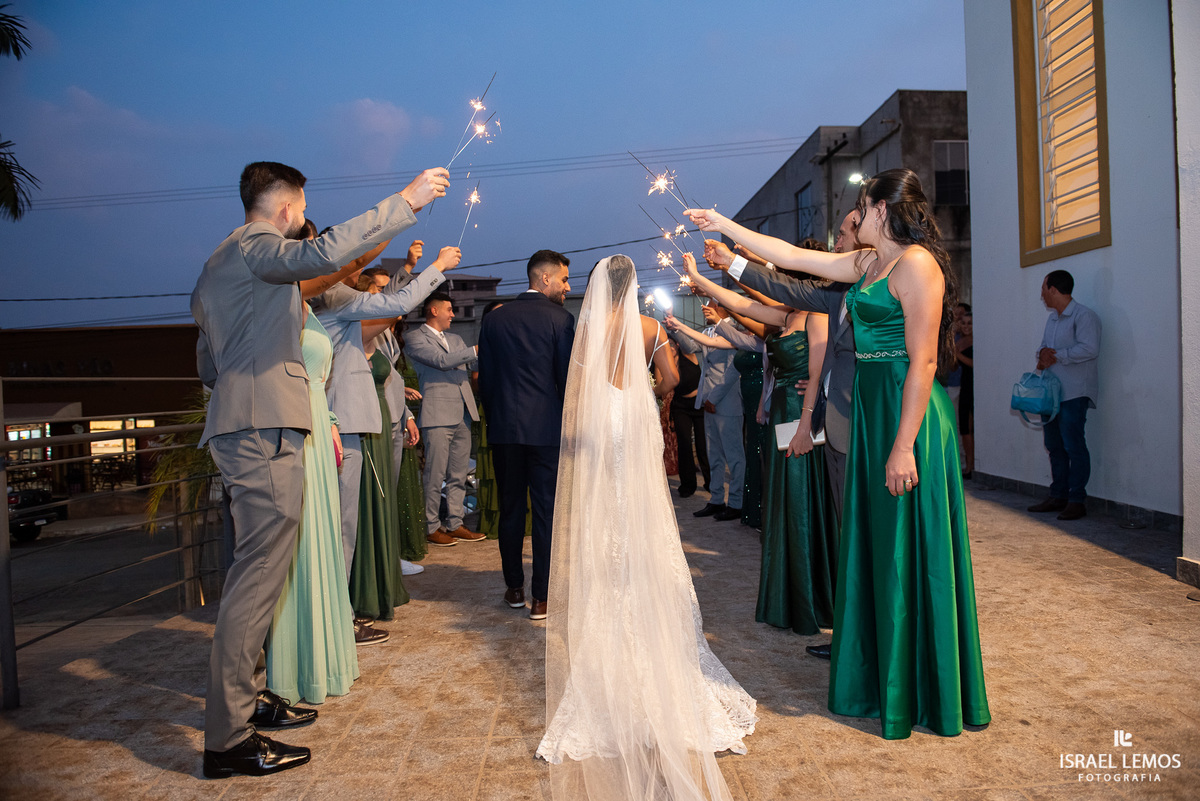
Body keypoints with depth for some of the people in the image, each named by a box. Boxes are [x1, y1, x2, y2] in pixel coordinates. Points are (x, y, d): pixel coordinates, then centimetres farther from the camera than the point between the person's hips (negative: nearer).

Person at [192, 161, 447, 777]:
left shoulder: (218, 265, 25)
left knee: (255, 571, 16)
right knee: (260, 573, -10)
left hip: (238, 430, 11)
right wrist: (404, 201, -23)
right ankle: (228, 739, -5)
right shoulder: (254, 246, -6)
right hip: (264, 430, -11)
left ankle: (245, 698, 25)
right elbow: (323, 253, -28)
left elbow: (207, 364, 28)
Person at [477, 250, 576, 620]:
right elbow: (567, 377, -8)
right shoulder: (559, 318, -7)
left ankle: (514, 588, 24)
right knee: (547, 512, 3)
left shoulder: (494, 318, 6)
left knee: (510, 510, 14)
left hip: (504, 427, 4)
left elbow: (485, 377, 9)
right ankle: (542, 597, 7)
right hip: (547, 428, -4)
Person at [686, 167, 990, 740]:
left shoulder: (916, 263, -13)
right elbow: (790, 256, 21)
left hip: (909, 415, -9)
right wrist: (724, 226, 24)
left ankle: (925, 695, 16)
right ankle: (881, 676, 30)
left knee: (911, 553, 0)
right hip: (872, 410, 9)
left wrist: (904, 445, -22)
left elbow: (924, 360, -19)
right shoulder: (867, 263, 14)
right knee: (874, 546, 15)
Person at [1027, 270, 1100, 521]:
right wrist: (1043, 353, -2)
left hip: (1074, 393, -9)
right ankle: (1058, 496, 17)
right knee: (1054, 445, 10)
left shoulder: (1084, 316, -8)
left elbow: (1090, 349, -19)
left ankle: (1076, 500, -3)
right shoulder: (1052, 319, 20)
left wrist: (1056, 356, -15)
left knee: (1073, 446, -8)